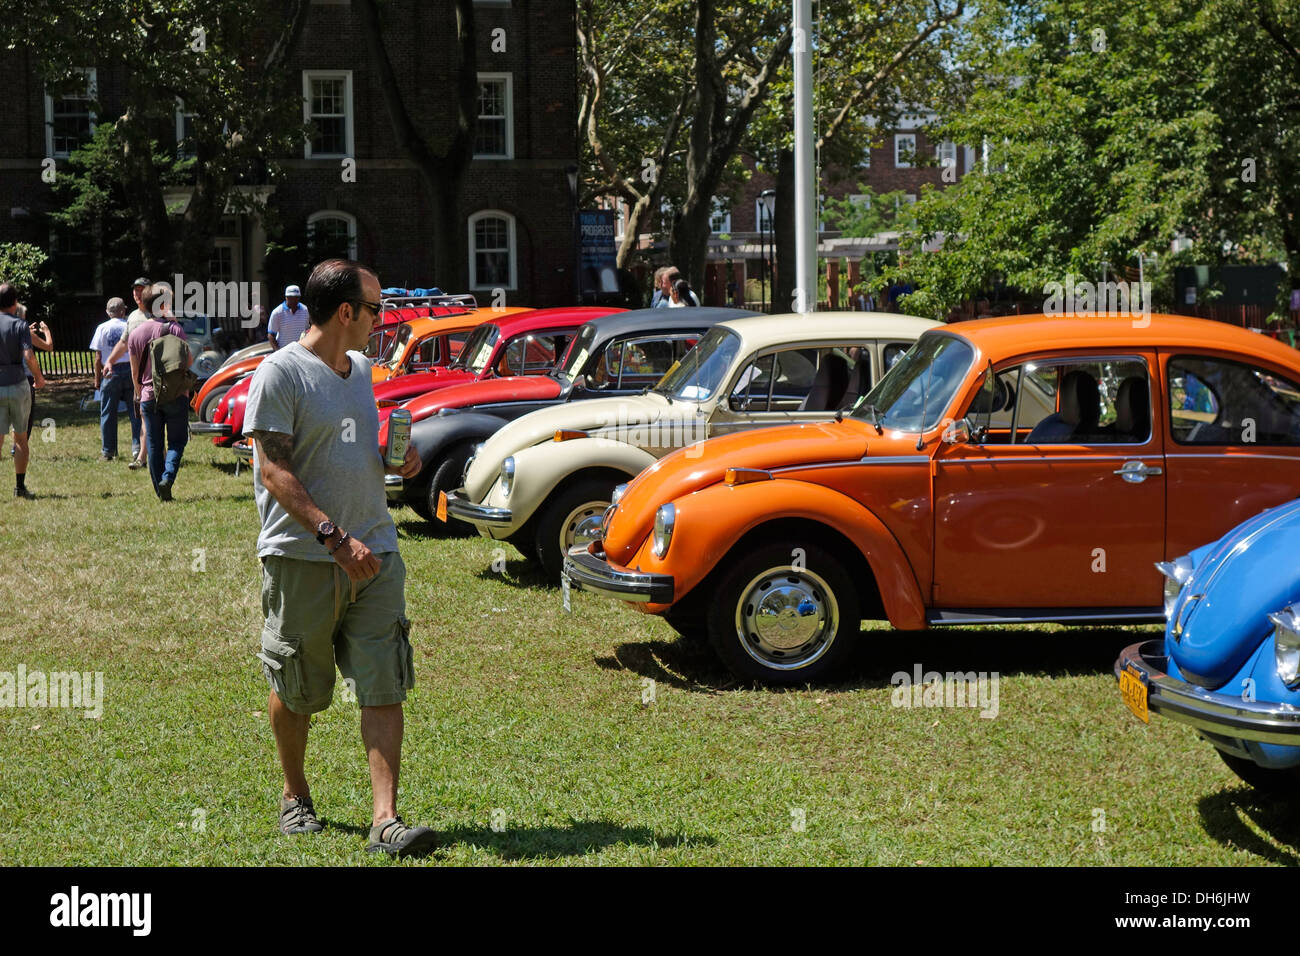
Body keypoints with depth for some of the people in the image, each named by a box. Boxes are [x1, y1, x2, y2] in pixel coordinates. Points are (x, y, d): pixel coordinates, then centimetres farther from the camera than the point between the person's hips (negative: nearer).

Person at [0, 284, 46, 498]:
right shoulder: (20, 325, -7)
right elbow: (29, 357, -18)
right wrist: (39, 377, 0)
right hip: (18, 385, -1)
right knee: (20, 438, 11)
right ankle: (20, 486, 11)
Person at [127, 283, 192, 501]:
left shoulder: (135, 334, 4)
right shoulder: (173, 328, -9)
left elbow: (135, 372, 9)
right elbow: (188, 361, -7)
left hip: (149, 397, 3)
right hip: (175, 395, -3)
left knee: (154, 445, 9)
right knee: (177, 440, 5)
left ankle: (160, 491, 10)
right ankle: (168, 477, -18)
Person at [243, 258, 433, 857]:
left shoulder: (362, 369, 15)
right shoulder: (280, 374, -9)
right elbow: (275, 472, -15)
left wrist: (397, 460, 7)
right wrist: (334, 537, -24)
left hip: (373, 553, 6)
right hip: (301, 559, -6)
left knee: (384, 688, -4)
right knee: (296, 690, 8)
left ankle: (385, 820, -6)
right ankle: (295, 796, 30)